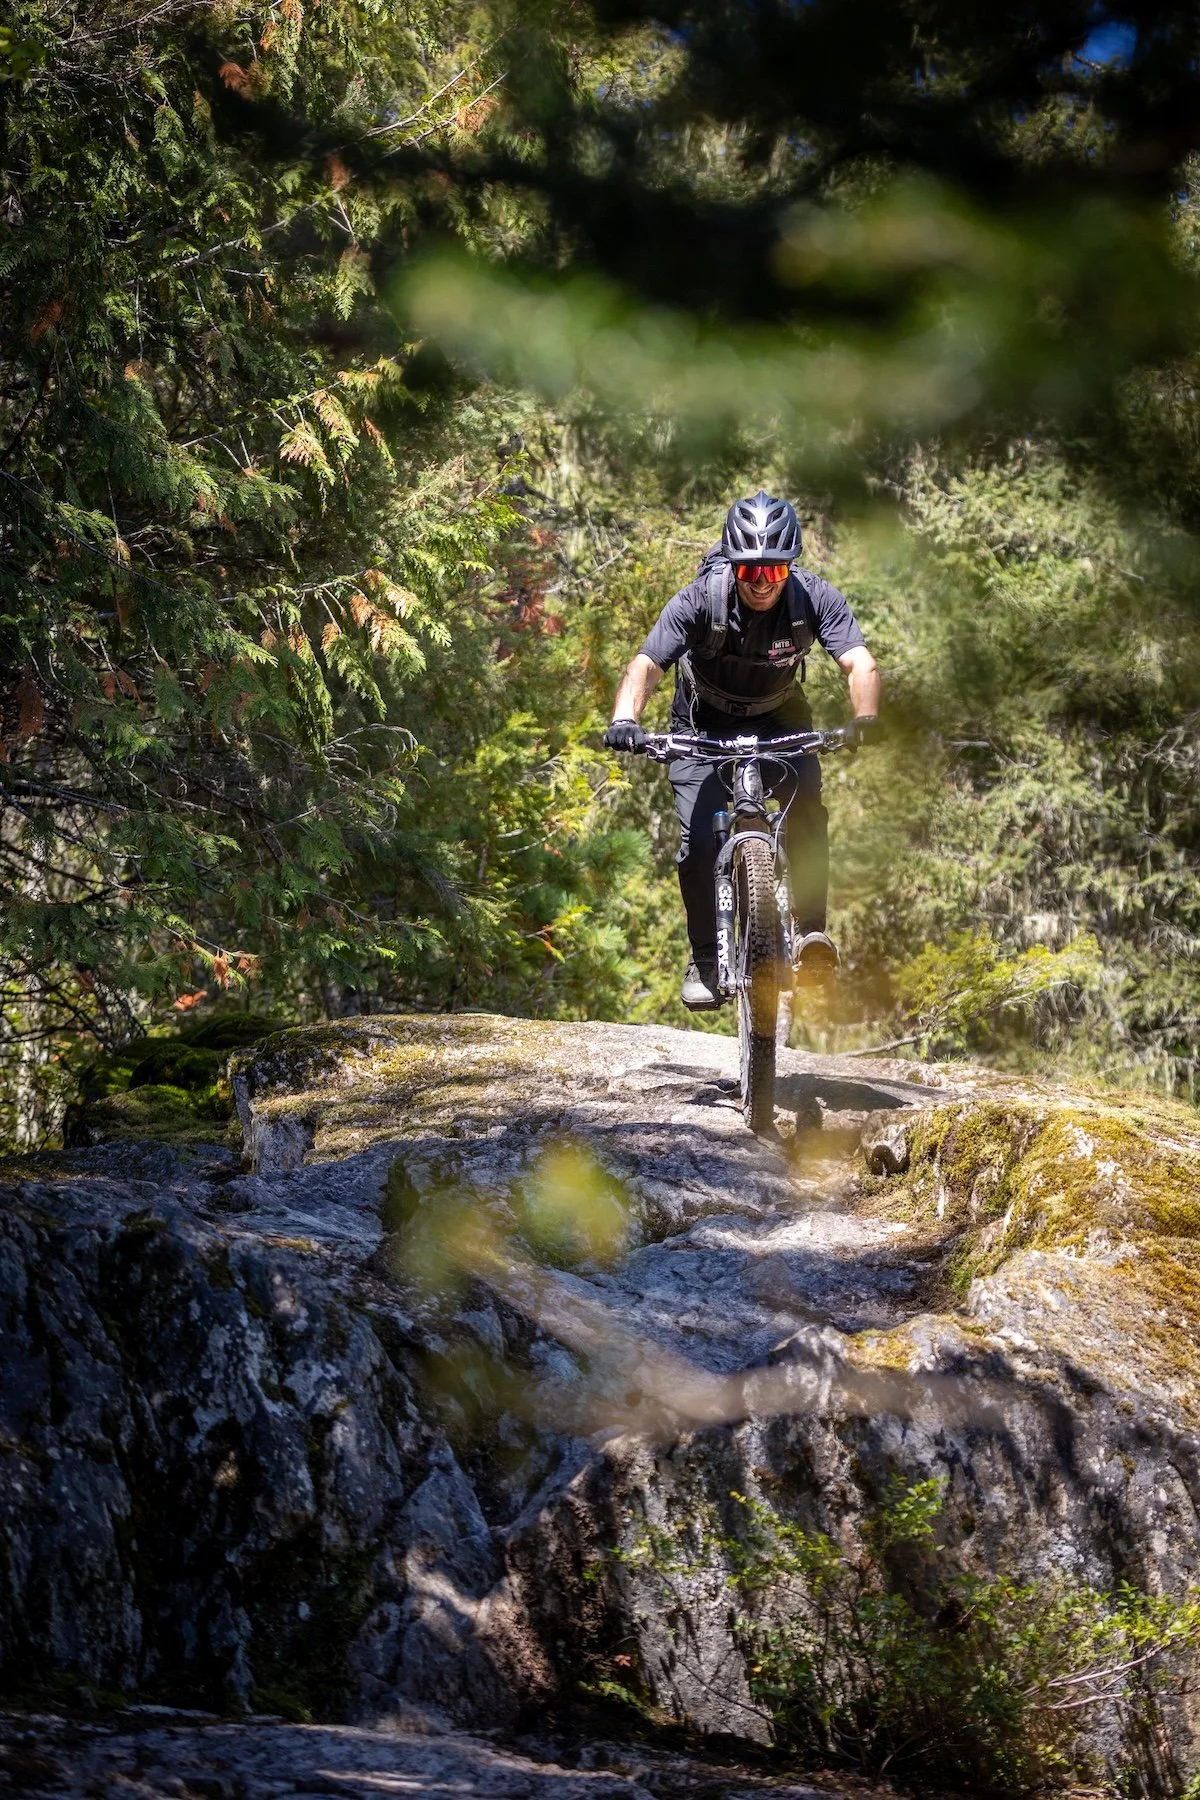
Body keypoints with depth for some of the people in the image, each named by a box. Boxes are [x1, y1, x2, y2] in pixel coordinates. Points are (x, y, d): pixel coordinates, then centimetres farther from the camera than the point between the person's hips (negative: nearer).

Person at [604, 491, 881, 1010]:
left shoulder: (814, 597, -27)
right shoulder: (699, 600, -30)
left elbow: (859, 664, -36)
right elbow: (646, 665, -37)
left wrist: (865, 720, -56)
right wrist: (624, 719, -57)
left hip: (779, 719, 1)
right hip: (705, 724, -1)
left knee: (805, 811, -26)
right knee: (699, 843, -13)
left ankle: (811, 931, -14)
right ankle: (705, 961, 4)